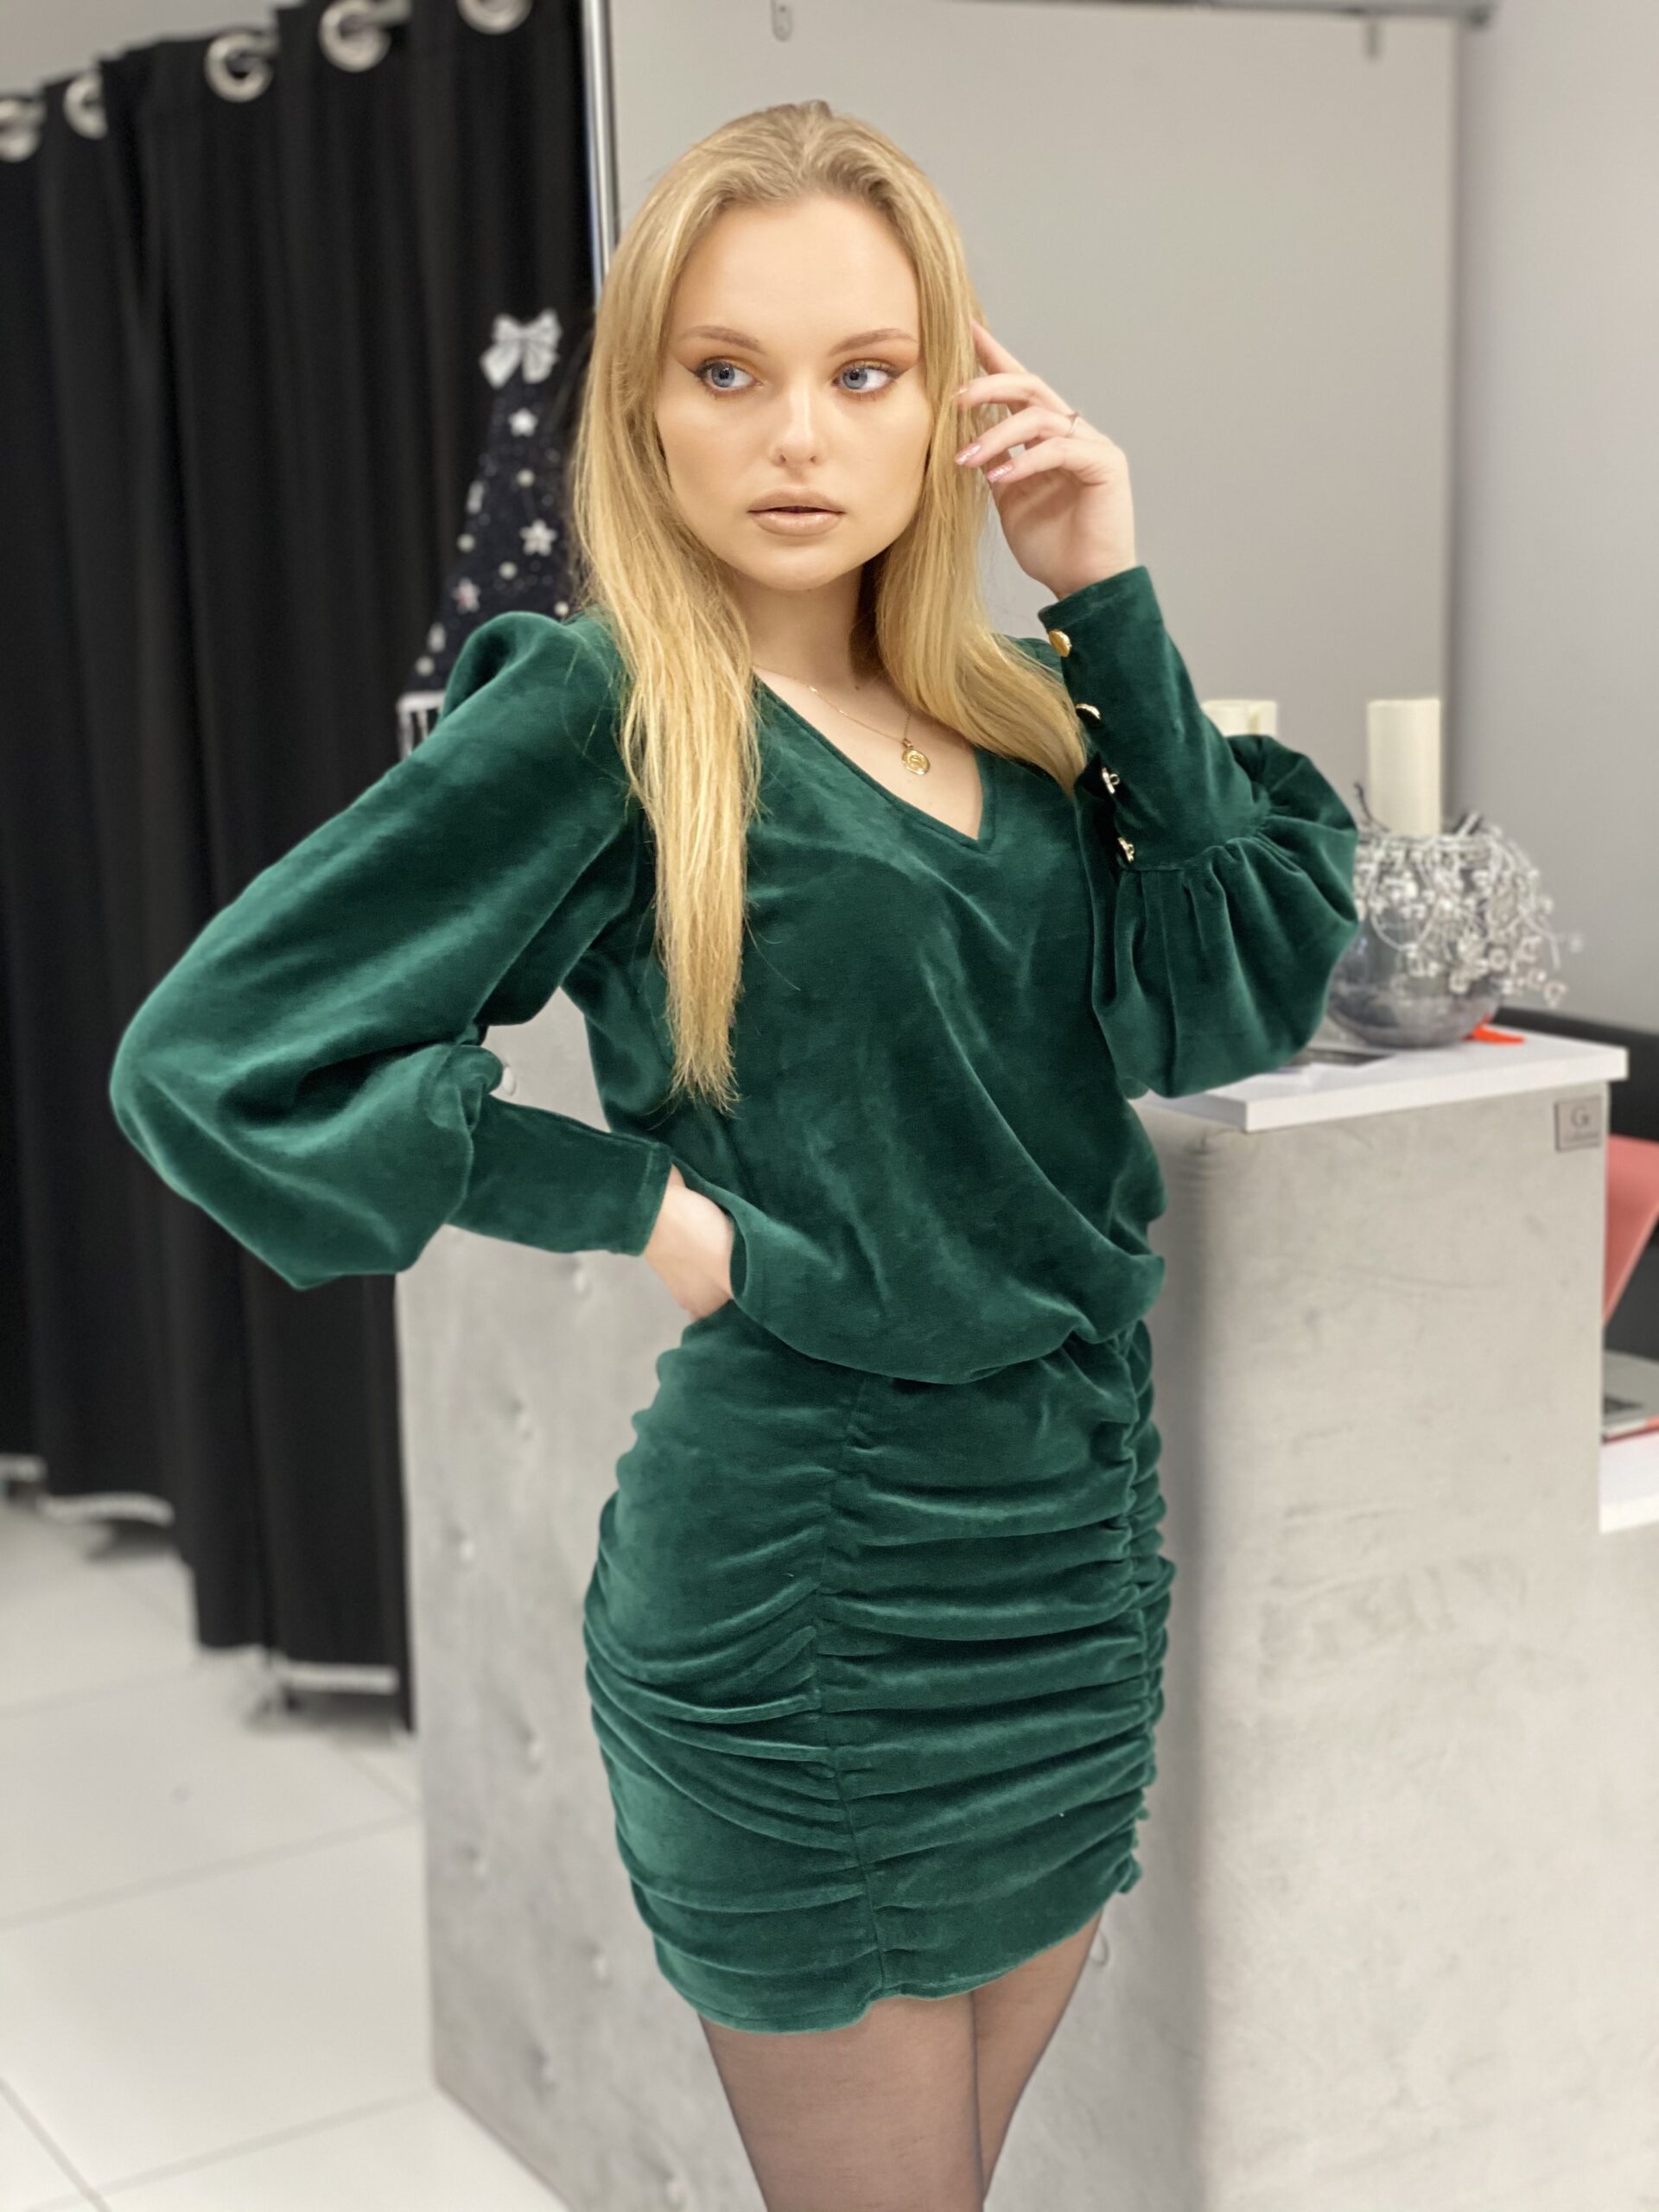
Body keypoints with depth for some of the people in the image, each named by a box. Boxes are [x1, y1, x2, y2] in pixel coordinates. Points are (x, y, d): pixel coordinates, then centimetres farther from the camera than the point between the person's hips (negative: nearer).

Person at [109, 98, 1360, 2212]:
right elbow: (210, 1056, -17)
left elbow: (1235, 994, -6)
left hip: (1079, 1543, 7)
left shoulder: (1002, 704, 5)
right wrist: (636, 1201, -15)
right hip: (816, 1584, -6)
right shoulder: (601, 711, -13)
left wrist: (1110, 604, -9)